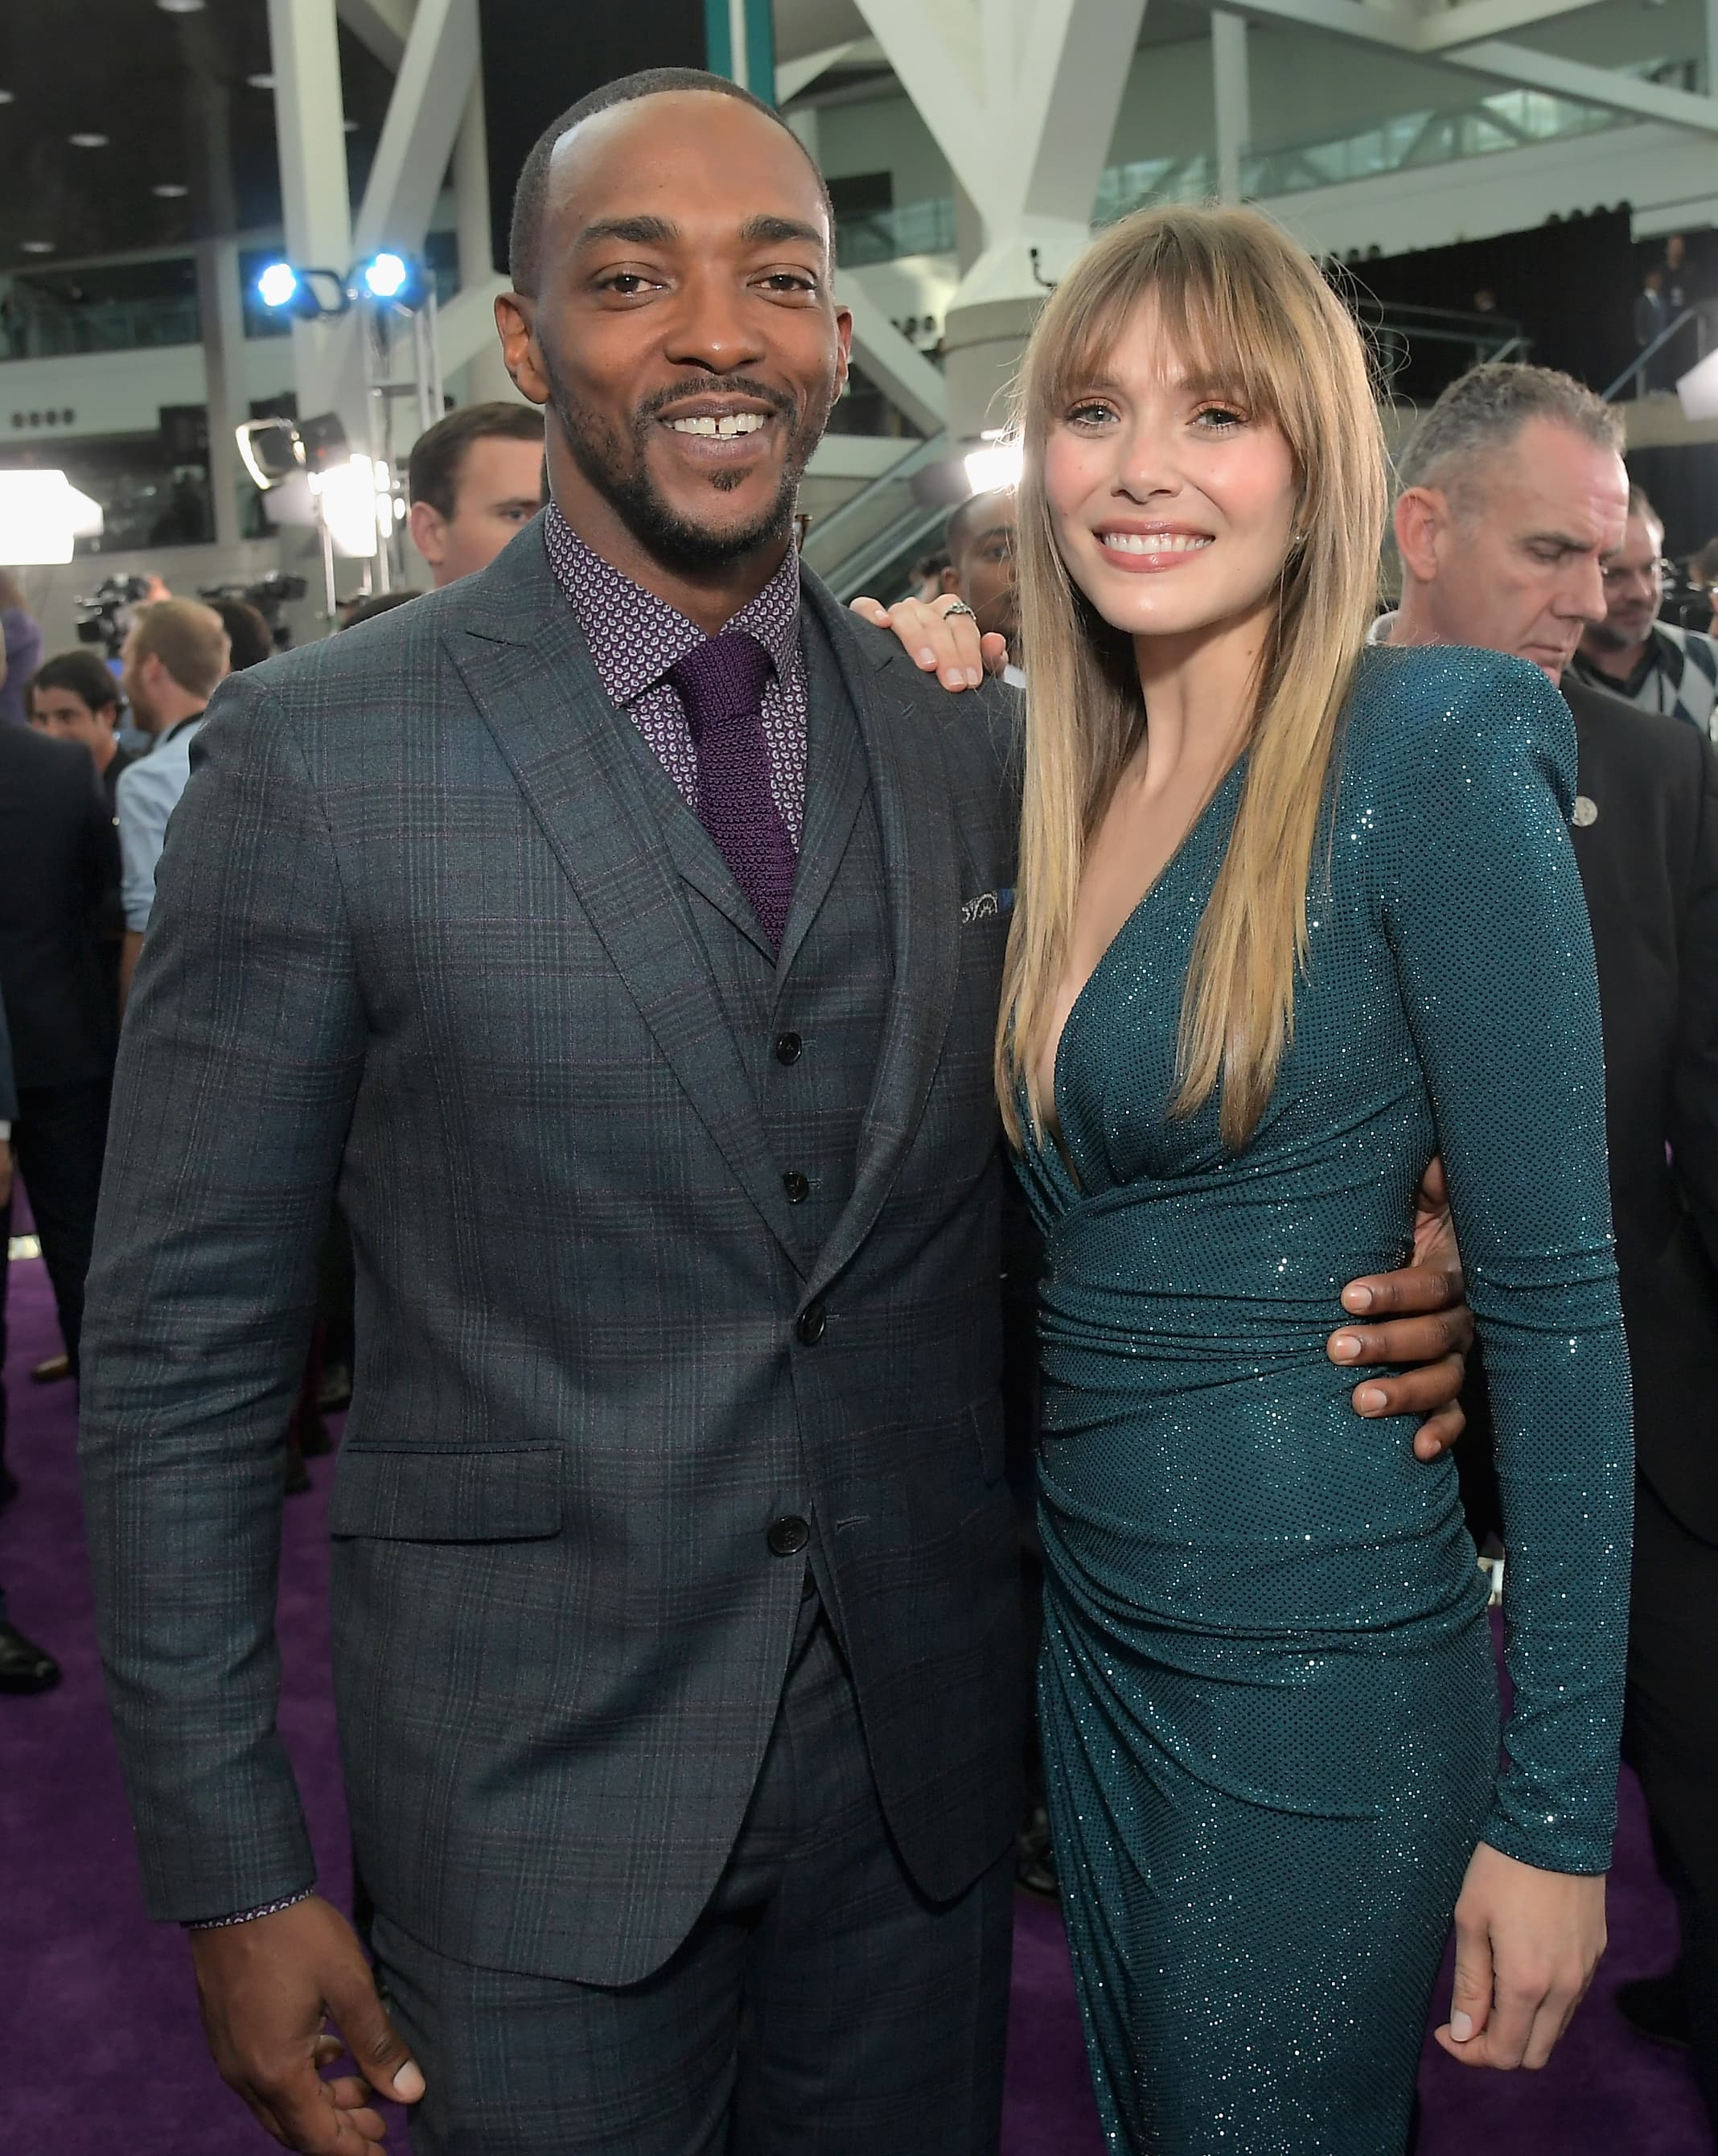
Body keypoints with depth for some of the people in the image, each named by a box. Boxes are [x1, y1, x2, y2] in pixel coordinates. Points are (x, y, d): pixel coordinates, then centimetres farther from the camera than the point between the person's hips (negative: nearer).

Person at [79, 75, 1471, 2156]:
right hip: (536, 1796, -3)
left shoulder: (971, 746, 0)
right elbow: (180, 1360, -8)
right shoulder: (314, 754, -11)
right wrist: (235, 1880, -8)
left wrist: (1354, 1285, -7)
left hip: (927, 1761, 4)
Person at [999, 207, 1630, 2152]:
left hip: (1319, 1674, -7)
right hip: (1094, 1626, 7)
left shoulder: (1429, 750, -15)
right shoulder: (1067, 783, 5)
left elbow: (1554, 1296, -16)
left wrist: (1559, 1809, -15)